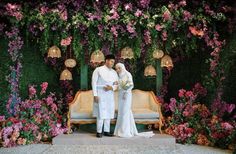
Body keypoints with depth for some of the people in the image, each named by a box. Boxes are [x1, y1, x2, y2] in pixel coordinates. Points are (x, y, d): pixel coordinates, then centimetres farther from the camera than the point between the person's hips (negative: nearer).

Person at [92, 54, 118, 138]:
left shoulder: (114, 72, 10)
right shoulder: (98, 70, -3)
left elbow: (117, 84, 12)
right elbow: (94, 83, -6)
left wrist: (112, 88, -10)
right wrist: (95, 95, -12)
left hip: (110, 96, 5)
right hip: (100, 95, -5)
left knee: (108, 113, 8)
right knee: (101, 113, -6)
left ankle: (106, 131, 17)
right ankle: (99, 131, 5)